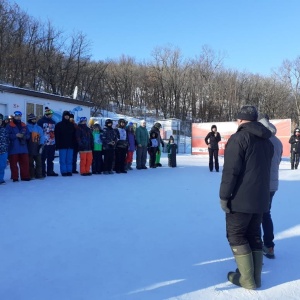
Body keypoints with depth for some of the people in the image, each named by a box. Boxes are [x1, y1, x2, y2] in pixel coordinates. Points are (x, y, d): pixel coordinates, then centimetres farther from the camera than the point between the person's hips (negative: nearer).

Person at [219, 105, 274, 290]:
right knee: (254, 235, 16)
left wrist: (224, 195, -14)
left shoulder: (239, 138, -13)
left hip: (241, 198, -8)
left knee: (236, 235, 4)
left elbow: (231, 171, -19)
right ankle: (256, 277, 19)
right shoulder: (267, 142, 13)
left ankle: (247, 279, 6)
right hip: (261, 198, 8)